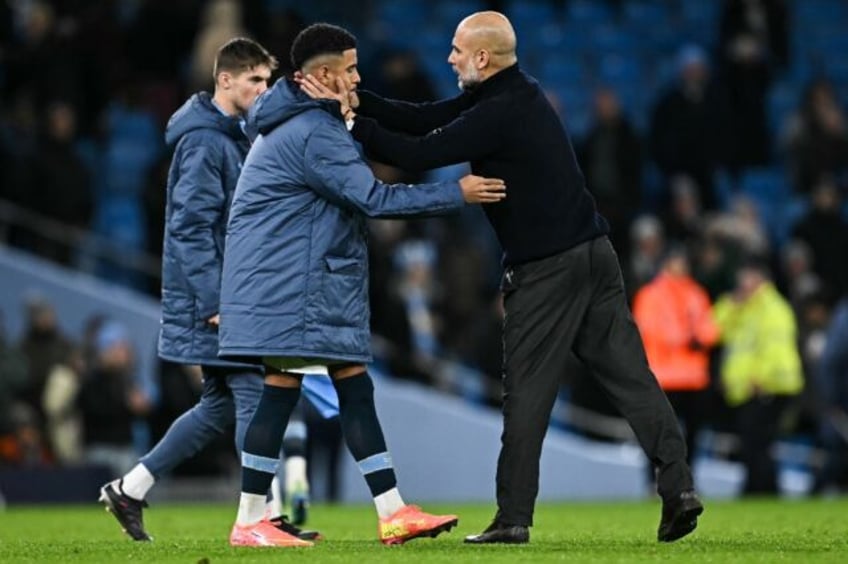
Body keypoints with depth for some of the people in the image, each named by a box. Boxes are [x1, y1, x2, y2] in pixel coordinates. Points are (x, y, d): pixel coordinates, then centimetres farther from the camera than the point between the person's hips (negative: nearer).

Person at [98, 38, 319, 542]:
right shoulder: (204, 142, -13)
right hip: (214, 296, -10)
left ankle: (130, 489, 18)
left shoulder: (235, 136, 16)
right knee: (253, 397, -9)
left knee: (221, 405, 13)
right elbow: (192, 226, -18)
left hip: (229, 293, 10)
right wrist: (216, 302, -21)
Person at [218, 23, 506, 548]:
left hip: (318, 283, 11)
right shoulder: (314, 135, -17)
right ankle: (249, 523, -3)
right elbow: (373, 198, -19)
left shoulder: (300, 123, 17)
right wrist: (456, 194, -15)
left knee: (355, 387, 7)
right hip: (286, 283, -11)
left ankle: (394, 513, 6)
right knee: (281, 389, -8)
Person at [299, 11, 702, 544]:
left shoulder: (498, 115, -16)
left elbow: (419, 154, -17)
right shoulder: (514, 95, 14)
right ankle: (678, 486, -3)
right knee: (631, 375, 4)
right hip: (593, 254, 9)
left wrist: (352, 122, -9)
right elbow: (425, 120, 11)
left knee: (527, 393, -2)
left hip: (547, 268, -9)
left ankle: (514, 518, 2)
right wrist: (357, 100, 3)